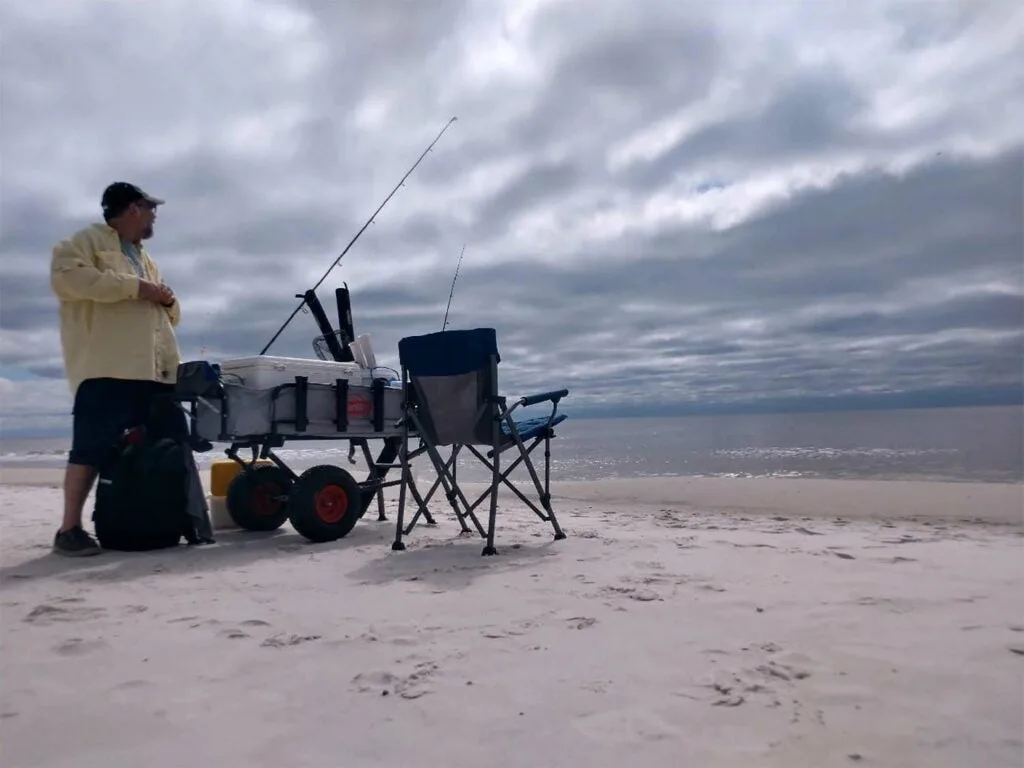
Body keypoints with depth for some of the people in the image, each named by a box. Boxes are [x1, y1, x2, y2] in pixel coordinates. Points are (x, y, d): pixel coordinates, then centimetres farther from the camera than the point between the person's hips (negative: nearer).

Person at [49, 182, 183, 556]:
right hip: (107, 368, -8)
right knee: (93, 446, -11)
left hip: (155, 370, 8)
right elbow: (66, 277, -16)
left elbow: (169, 316, 32)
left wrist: (168, 300, 7)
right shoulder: (86, 240, 5)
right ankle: (69, 528, -5)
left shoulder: (145, 258, 29)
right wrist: (134, 286, -14)